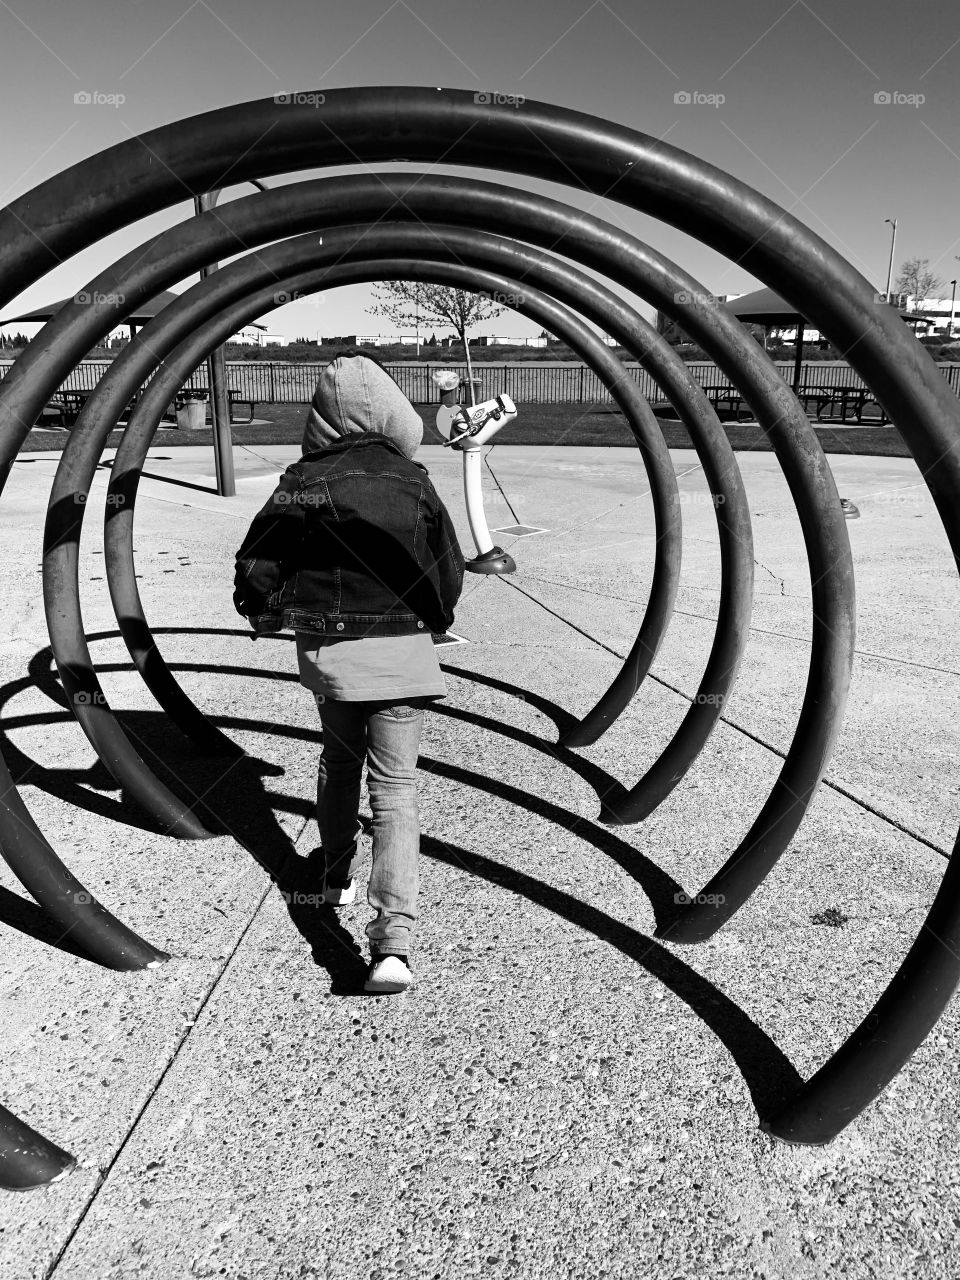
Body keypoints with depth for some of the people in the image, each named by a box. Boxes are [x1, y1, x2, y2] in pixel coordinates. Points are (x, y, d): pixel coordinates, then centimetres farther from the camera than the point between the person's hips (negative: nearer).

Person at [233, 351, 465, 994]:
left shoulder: (303, 481, -5)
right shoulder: (414, 482, -5)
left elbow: (258, 564, -2)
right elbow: (449, 572, 2)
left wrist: (264, 614, 20)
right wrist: (433, 620, 23)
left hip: (327, 650, 1)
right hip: (401, 650, -1)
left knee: (339, 760, 26)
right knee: (396, 785, 0)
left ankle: (338, 875, 41)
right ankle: (395, 938, -10)